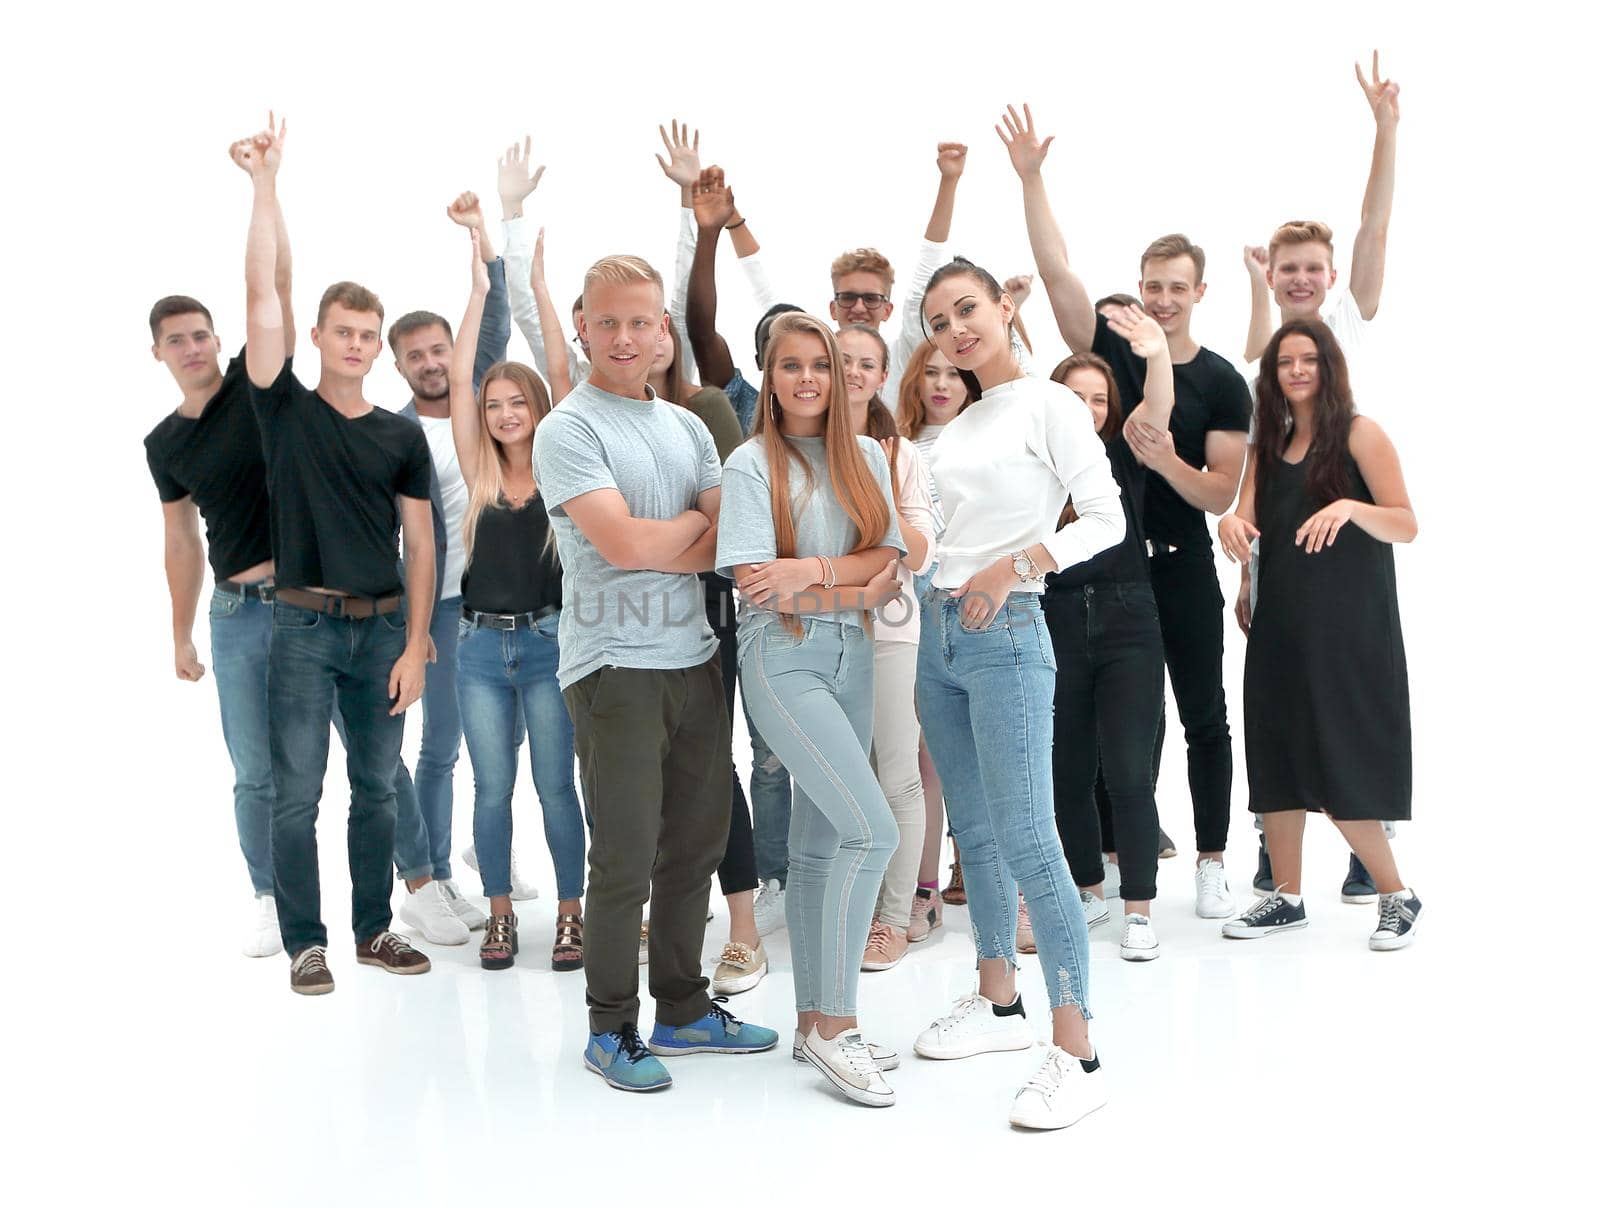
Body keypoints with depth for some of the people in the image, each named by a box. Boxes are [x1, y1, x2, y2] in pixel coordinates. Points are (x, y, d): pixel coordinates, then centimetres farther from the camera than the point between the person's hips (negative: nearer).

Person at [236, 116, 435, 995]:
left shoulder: (402, 436, 6)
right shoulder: (286, 409, 1)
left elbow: (420, 544, 5)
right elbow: (261, 295, -9)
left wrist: (414, 645, -3)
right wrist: (266, 183, -15)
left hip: (383, 627, 3)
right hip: (304, 625, -2)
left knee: (376, 789, 10)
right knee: (296, 794, -1)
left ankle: (373, 930, 22)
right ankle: (304, 944, 9)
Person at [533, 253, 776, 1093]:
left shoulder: (686, 426, 15)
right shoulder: (567, 430, -6)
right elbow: (622, 543, -17)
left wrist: (664, 547, -13)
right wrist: (702, 525, -1)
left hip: (695, 658, 7)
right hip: (616, 666, -7)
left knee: (696, 843, 13)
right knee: (625, 858, -2)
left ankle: (682, 1009, 27)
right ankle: (612, 1029, 12)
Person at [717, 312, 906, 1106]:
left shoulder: (865, 457, 10)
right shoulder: (752, 463, -4)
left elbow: (889, 561, 1)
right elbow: (756, 585, -12)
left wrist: (814, 572, -16)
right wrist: (860, 589, -13)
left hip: (851, 656, 5)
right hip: (783, 659, -5)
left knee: (820, 843, 10)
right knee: (872, 828, -17)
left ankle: (814, 1020, 19)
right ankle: (835, 1022, -7)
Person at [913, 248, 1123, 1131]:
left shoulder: (1047, 405, -5)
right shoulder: (957, 422, 16)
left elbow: (1106, 519, -11)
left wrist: (1015, 564, -20)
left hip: (1005, 636, -8)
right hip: (939, 632, 8)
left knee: (1025, 840, -12)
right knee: (974, 833, 14)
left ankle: (1075, 1056, -9)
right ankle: (998, 1003, 27)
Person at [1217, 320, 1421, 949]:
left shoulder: (1360, 434, -3)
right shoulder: (1269, 444, 14)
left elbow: (1406, 525, -8)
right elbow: (1247, 518, 6)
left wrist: (1351, 507, -27)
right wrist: (1231, 521, -18)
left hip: (1348, 625, -6)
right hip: (1280, 622, 6)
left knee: (1341, 767, -7)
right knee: (1277, 756, 6)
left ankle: (1397, 896, 8)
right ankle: (1286, 896, 17)